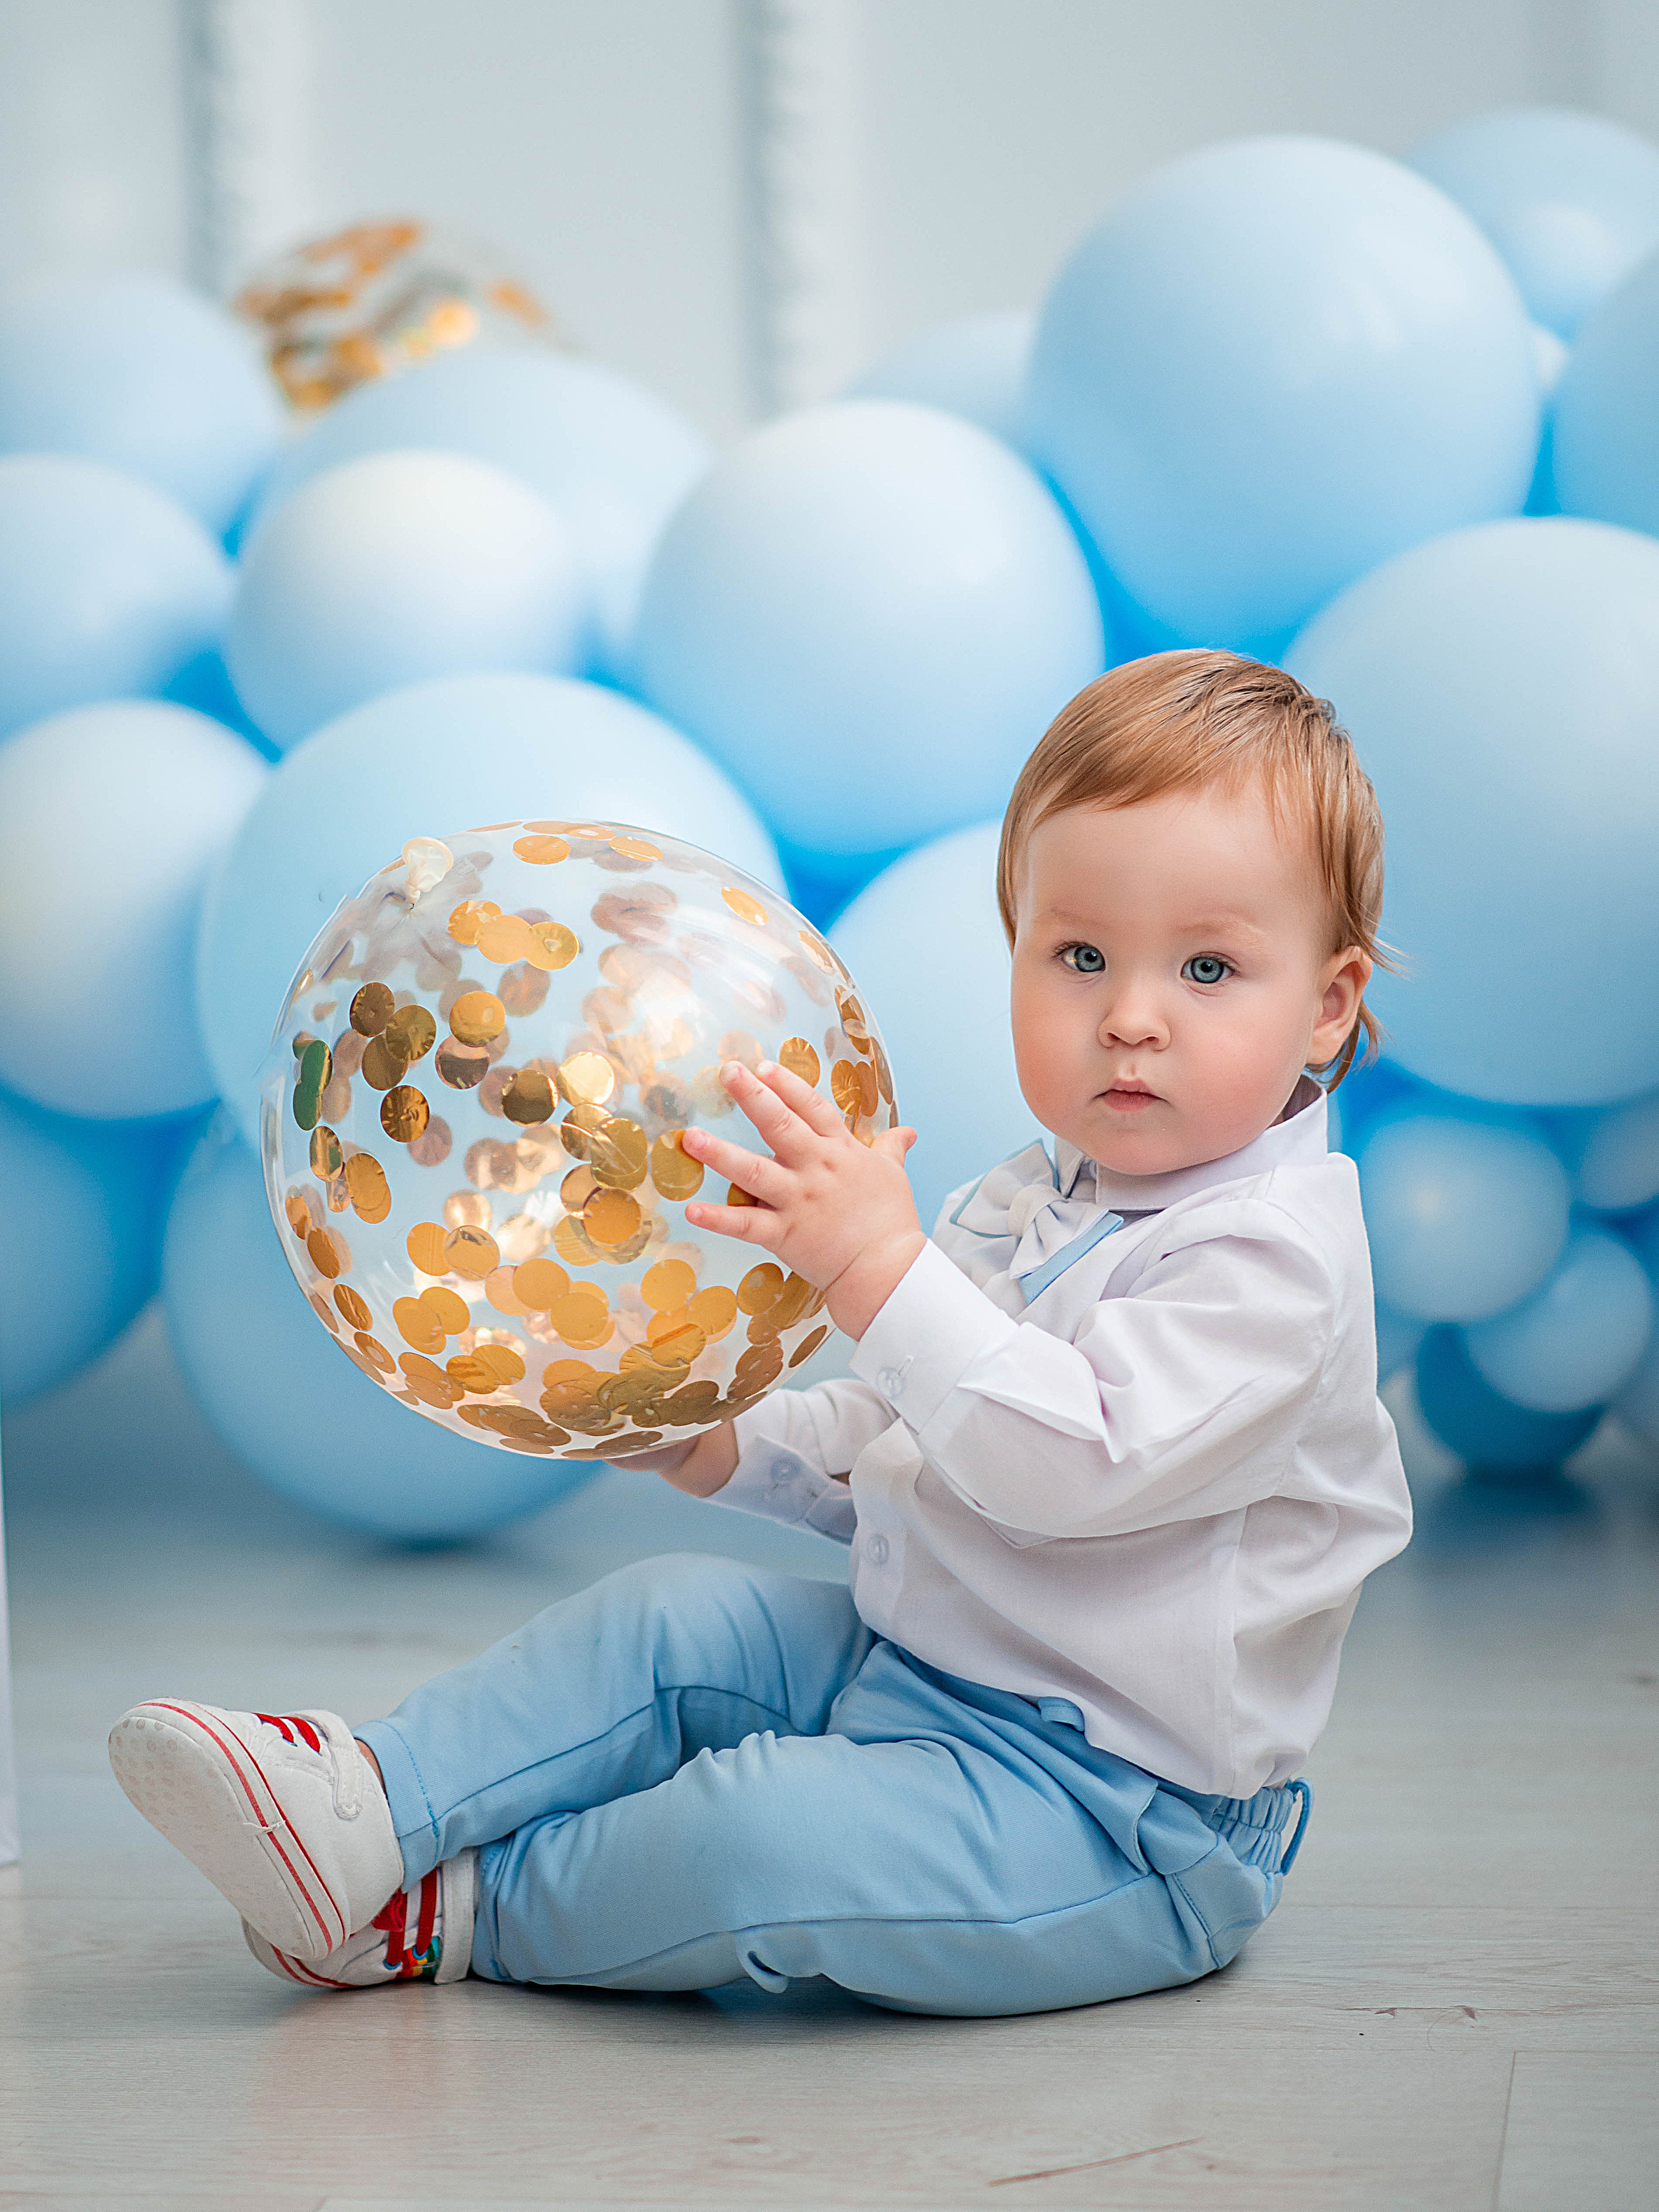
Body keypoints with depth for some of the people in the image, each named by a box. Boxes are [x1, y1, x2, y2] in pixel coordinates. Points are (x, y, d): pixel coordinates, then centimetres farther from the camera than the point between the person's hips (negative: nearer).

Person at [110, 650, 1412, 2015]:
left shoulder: (1275, 1252, -18)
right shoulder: (1022, 1207, 13)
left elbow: (1085, 1462, -31)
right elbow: (889, 1445, 23)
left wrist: (879, 1265, -35)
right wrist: (729, 1446, 5)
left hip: (1117, 1814, -10)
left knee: (768, 1828, -28)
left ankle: (457, 1914, -7)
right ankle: (373, 1803, -7)